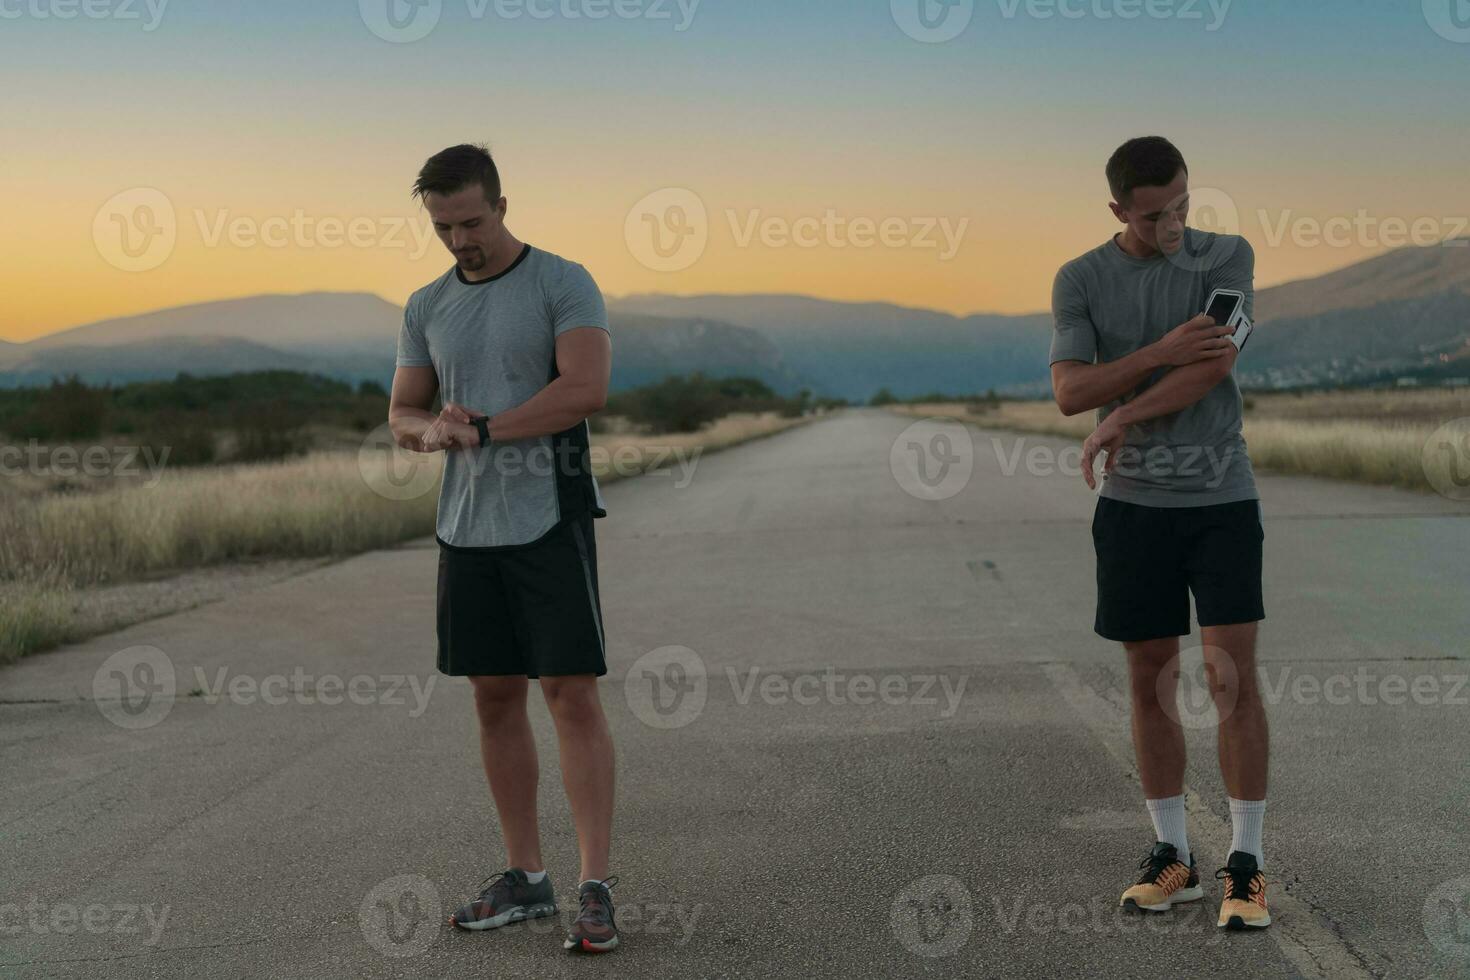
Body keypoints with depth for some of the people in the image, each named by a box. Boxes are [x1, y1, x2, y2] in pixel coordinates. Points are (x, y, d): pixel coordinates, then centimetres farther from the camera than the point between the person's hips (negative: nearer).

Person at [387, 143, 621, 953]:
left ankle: (596, 889, -6)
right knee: (495, 697, 9)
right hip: (467, 525, 6)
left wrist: (482, 429, -14)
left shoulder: (563, 284, -5)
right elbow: (401, 415, 13)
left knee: (572, 696, -8)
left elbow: (585, 389, -18)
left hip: (549, 520, -6)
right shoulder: (427, 307, 12)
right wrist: (431, 431, -11)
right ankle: (525, 877, 19)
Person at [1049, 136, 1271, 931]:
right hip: (1134, 503, 2)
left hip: (1221, 497, -1)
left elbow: (1217, 364, -12)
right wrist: (1162, 353, -19)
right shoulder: (1080, 281, 3)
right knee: (1151, 679, 6)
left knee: (1232, 674, -7)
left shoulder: (1227, 257, 1)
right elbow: (1069, 392, -8)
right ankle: (1172, 856, 16)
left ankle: (1246, 865, 0)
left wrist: (1122, 417, -13)